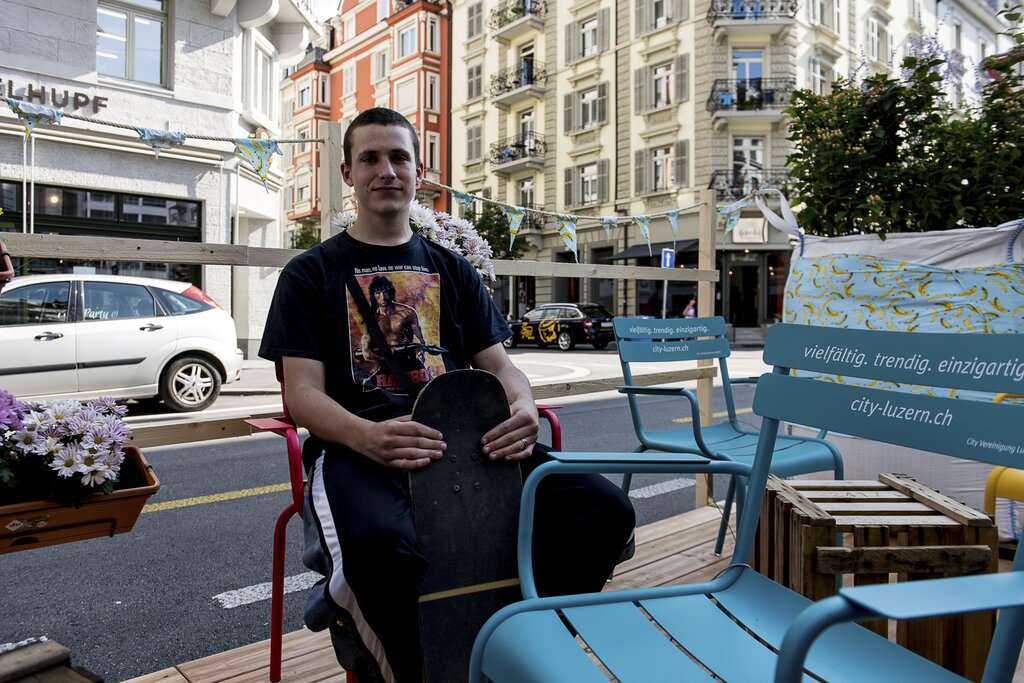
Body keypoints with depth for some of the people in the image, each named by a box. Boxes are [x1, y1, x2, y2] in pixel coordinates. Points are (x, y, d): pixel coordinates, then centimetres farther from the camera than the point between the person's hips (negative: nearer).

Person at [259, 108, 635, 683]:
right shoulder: (311, 273, 13)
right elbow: (303, 394, 2)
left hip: (462, 439, 3)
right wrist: (368, 436, -21)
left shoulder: (453, 270, 23)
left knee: (605, 509, -22)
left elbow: (498, 362, 15)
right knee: (383, 544, -40)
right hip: (356, 446, -2)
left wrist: (524, 407, -11)